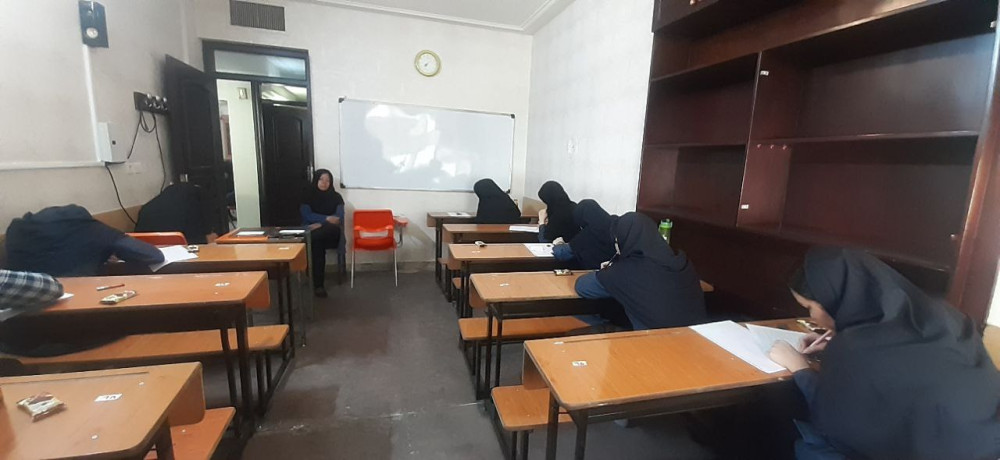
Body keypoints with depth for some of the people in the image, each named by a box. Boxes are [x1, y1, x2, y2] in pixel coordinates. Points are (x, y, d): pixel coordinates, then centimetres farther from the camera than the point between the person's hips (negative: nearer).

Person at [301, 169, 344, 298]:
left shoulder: (336, 197, 9)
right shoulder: (307, 195, 9)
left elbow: (339, 217, -4)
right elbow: (307, 215, -4)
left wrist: (321, 224, -18)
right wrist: (326, 219, -16)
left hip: (330, 233, 0)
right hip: (311, 232, 0)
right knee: (317, 243, -35)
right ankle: (318, 284, -31)